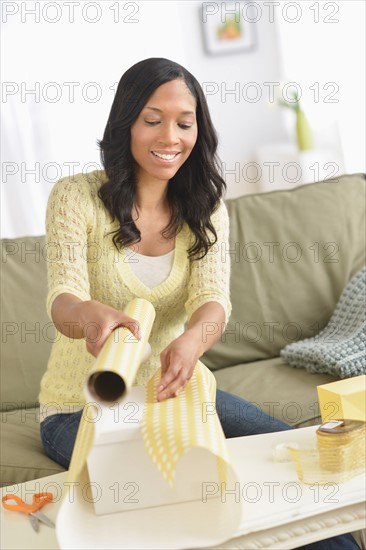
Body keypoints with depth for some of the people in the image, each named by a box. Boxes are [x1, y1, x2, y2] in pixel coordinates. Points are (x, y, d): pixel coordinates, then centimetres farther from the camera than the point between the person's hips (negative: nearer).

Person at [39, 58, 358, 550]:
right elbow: (63, 298, -24)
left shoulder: (205, 208, 0)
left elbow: (213, 297, -16)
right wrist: (90, 315, -51)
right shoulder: (76, 197, -12)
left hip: (172, 386, 4)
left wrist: (191, 342, -41)